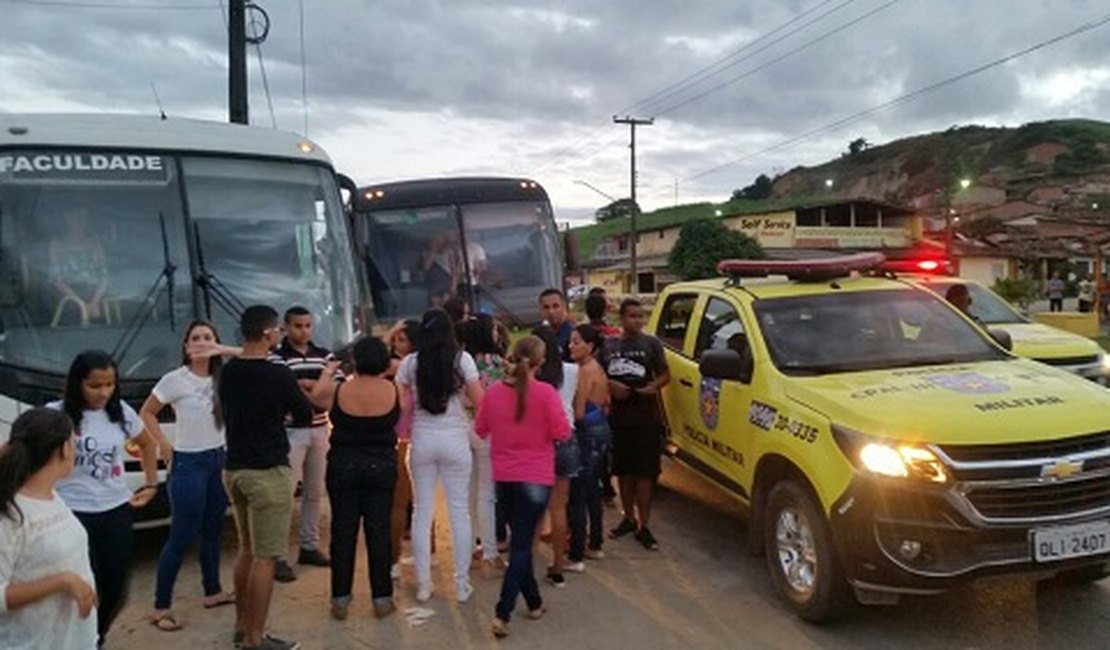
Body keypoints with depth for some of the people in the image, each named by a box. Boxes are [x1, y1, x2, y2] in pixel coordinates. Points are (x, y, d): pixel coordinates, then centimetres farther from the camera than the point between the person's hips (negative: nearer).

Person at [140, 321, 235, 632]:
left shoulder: (223, 378, 2)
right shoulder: (174, 380, -9)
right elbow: (146, 413, -1)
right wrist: (164, 445, -6)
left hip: (219, 460, 5)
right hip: (188, 464, -5)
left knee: (213, 531, 14)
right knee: (182, 537, -1)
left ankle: (212, 592, 29)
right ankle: (161, 607, 10)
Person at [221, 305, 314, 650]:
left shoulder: (227, 371, 4)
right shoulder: (278, 375, -16)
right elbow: (305, 417, -5)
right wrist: (284, 410, 15)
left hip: (234, 468, 8)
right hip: (267, 471, -8)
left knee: (247, 549, 20)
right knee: (264, 557, 0)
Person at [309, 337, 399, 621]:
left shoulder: (337, 390, -11)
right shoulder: (393, 390, -11)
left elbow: (315, 398, 11)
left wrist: (327, 373, 27)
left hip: (343, 466, 0)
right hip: (382, 467, 0)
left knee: (343, 531, 9)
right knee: (379, 531, 7)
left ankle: (340, 599, 15)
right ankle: (382, 598, 14)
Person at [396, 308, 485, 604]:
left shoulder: (410, 363, -2)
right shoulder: (462, 359, -6)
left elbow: (402, 405, -2)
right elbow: (479, 400, -5)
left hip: (422, 440, 1)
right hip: (455, 440, -1)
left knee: (422, 511, 11)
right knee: (459, 510, 7)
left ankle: (423, 583, 17)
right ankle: (462, 584, 13)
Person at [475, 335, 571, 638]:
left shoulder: (494, 391, -2)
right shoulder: (545, 392, -15)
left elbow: (480, 429, 9)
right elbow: (562, 433, -13)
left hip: (504, 477, 4)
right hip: (535, 478, -4)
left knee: (520, 540, 19)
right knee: (521, 544, 1)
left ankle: (533, 602, 31)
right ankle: (502, 613, -5)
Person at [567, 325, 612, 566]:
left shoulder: (586, 370, -17)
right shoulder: (598, 368, 12)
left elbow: (579, 412, -19)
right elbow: (606, 403, 19)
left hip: (588, 435, -10)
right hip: (601, 431, 10)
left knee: (577, 496, -6)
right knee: (592, 491, 18)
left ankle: (576, 556, -2)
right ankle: (595, 546, 29)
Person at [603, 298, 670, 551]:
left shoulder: (651, 343, 3)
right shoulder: (609, 346, 9)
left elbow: (665, 374, 4)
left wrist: (655, 385, -18)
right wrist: (610, 385, -11)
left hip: (647, 418, -3)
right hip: (619, 417, 3)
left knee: (645, 472, -3)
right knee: (624, 471, 12)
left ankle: (643, 526, 3)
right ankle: (629, 518, 28)